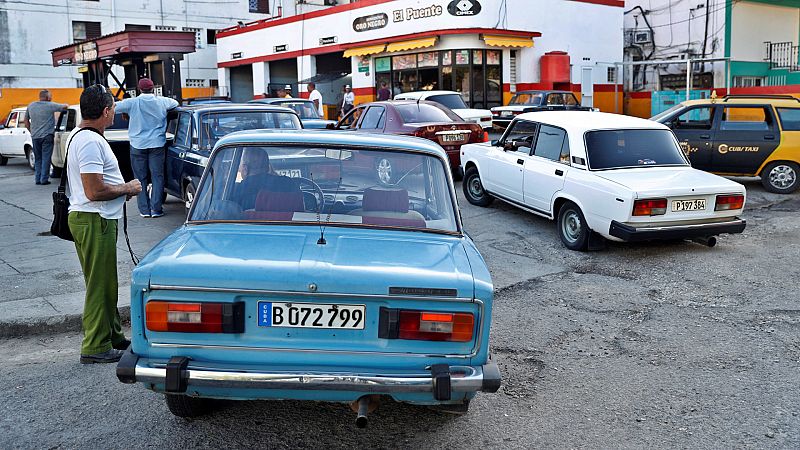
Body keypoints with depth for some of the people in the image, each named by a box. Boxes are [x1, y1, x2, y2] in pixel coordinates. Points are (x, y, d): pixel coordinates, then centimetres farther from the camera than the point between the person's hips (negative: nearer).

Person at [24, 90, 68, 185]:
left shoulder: (31, 106, 9)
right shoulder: (50, 105, -8)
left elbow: (26, 121, 15)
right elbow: (64, 106, -2)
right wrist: (66, 104, 21)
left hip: (35, 137, 5)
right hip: (47, 136, -5)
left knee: (37, 158, 14)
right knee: (46, 158, -1)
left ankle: (37, 179, 13)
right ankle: (44, 179, -3)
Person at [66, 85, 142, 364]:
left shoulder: (80, 135, 15)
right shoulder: (90, 141, -20)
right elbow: (94, 191, -25)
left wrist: (122, 188, 11)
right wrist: (128, 188, -11)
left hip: (94, 218, 11)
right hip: (94, 220, -11)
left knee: (104, 283, 18)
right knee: (100, 284, -3)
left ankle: (113, 337, 30)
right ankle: (96, 347, 6)